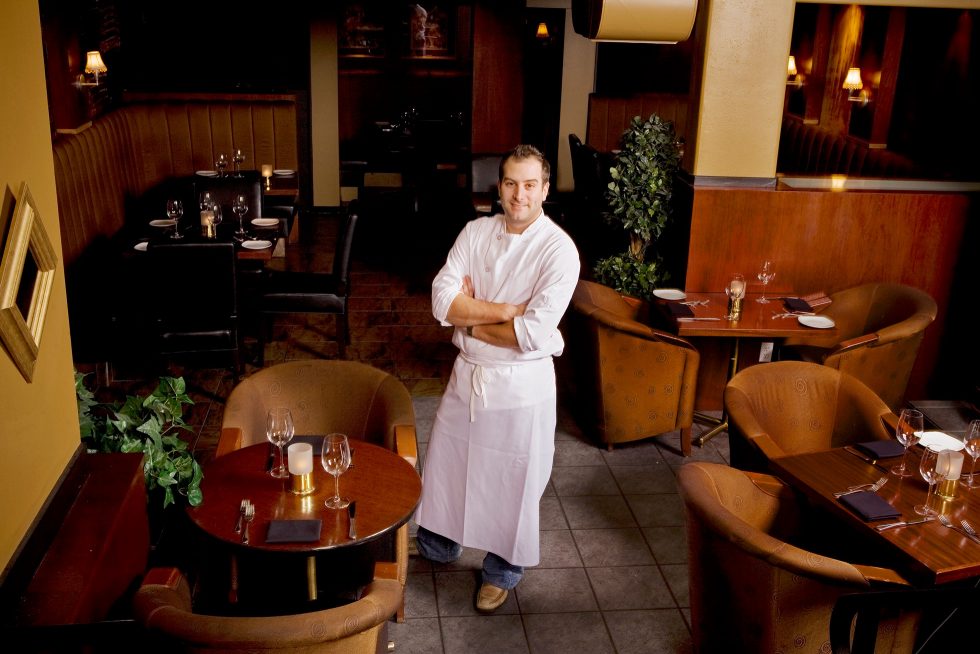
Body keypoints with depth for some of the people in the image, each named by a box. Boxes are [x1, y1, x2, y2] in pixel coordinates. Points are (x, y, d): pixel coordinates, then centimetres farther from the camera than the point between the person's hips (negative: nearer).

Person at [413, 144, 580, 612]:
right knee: (445, 464, 20)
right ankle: (438, 545, 46)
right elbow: (442, 300, -12)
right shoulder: (476, 232, -3)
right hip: (467, 374, 5)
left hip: (521, 384, -4)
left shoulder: (559, 249, -17)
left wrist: (472, 318, -13)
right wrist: (505, 311, -22)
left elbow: (534, 334, -25)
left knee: (511, 481, 11)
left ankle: (502, 571, 35)